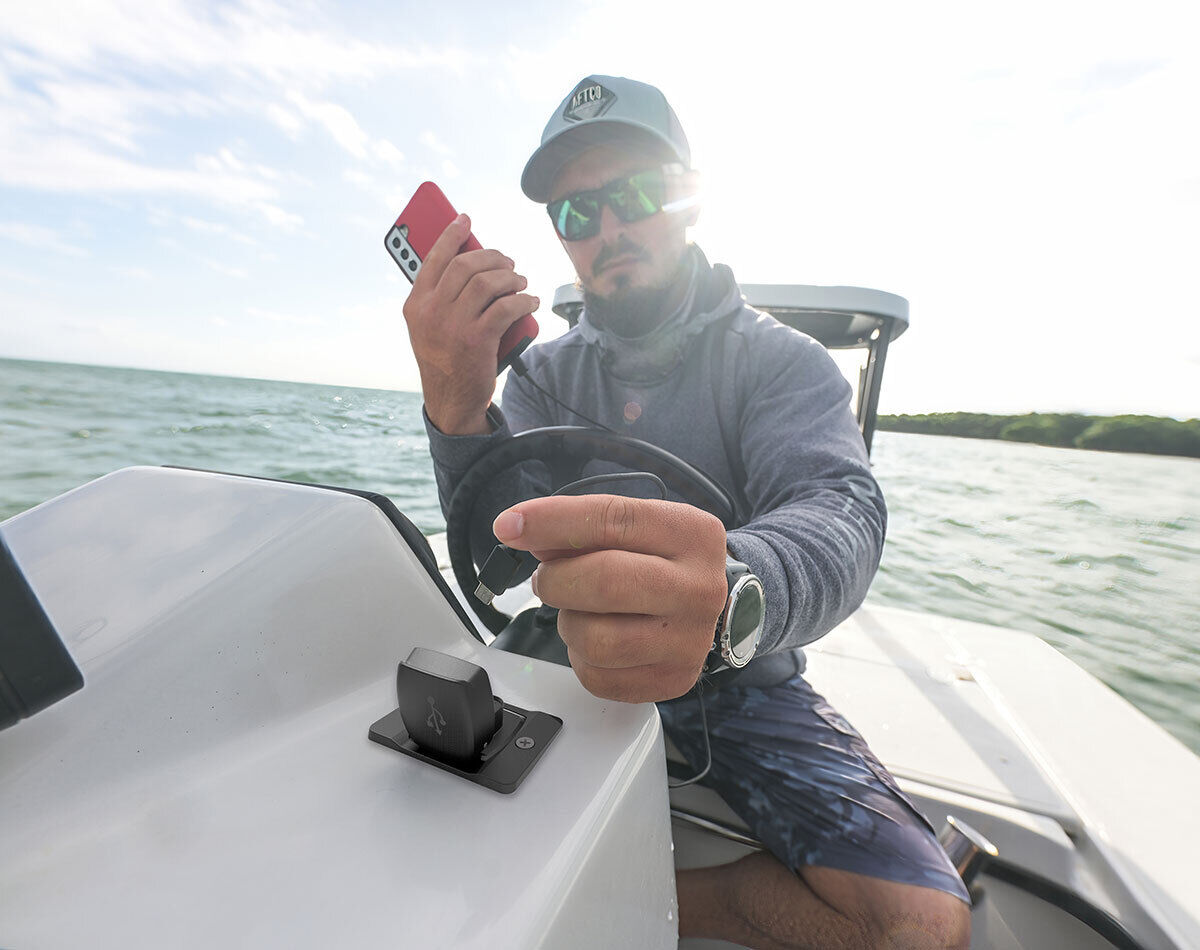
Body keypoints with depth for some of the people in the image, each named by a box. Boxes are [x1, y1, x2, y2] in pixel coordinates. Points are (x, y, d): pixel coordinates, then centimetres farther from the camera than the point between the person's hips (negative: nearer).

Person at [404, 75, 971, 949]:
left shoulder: (781, 360, -9)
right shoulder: (546, 373, -1)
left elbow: (840, 516, -27)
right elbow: (500, 547, -13)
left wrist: (728, 593, -51)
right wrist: (456, 410, -34)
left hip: (741, 685, -1)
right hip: (581, 668, 2)